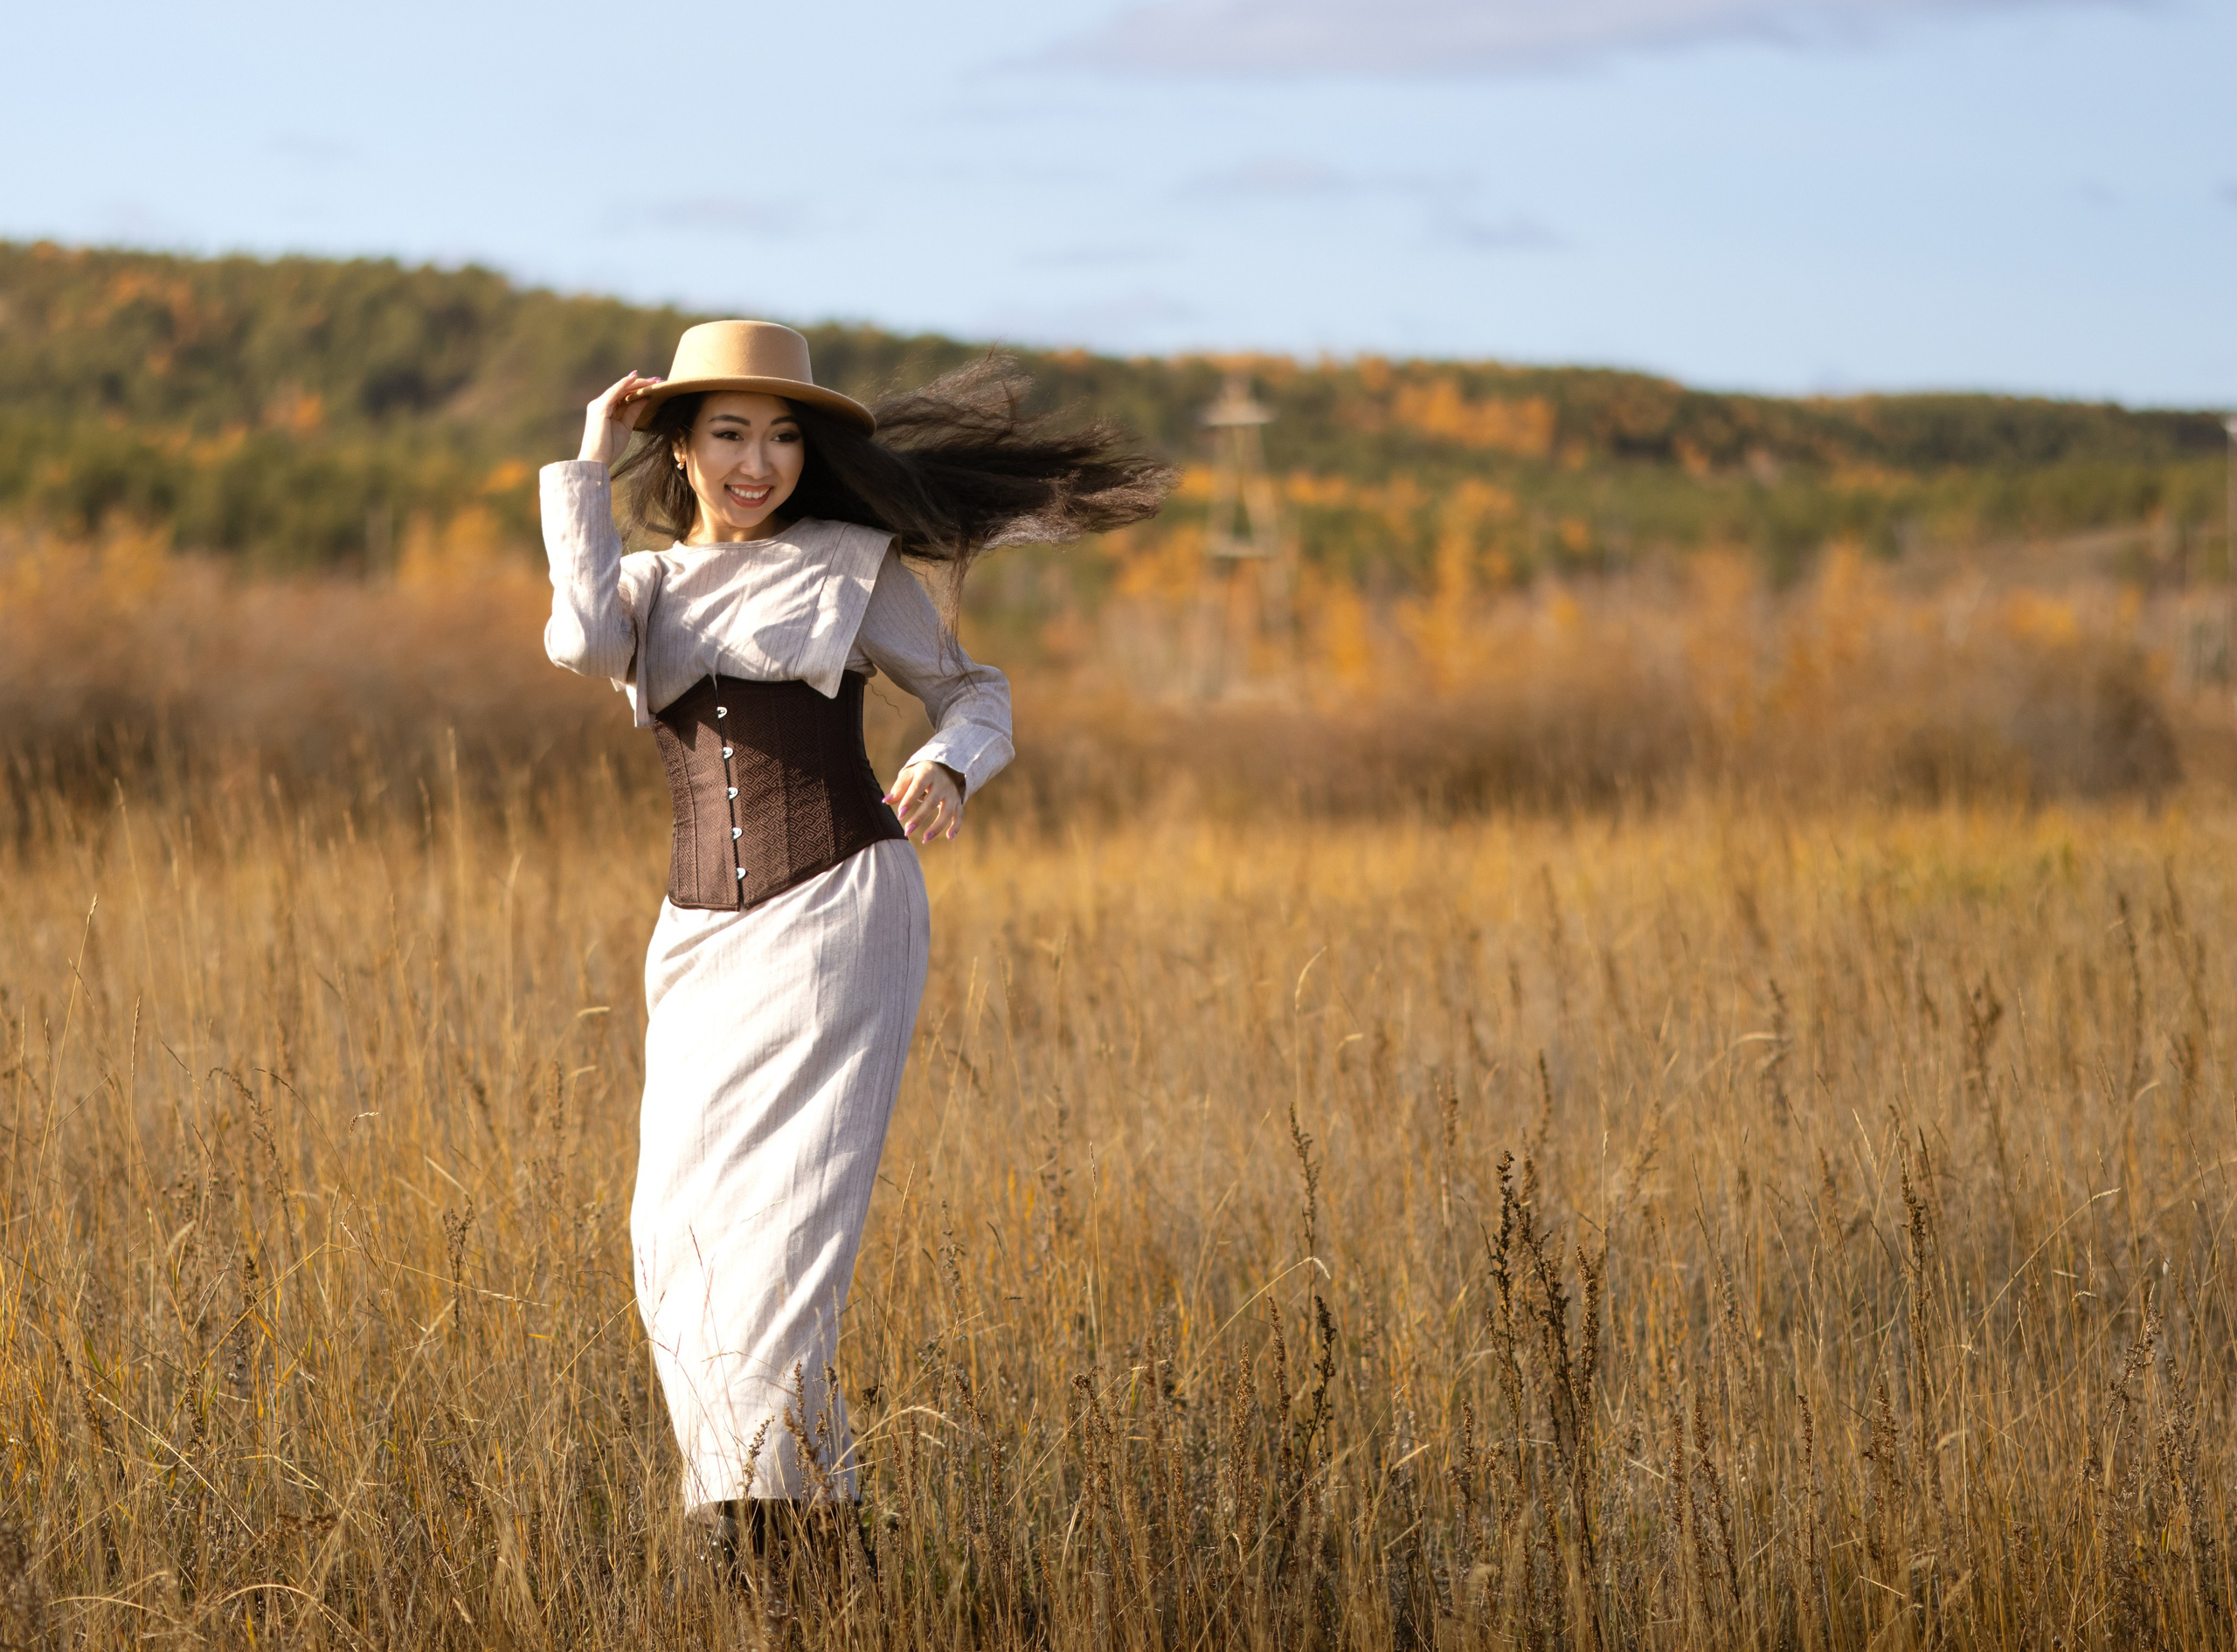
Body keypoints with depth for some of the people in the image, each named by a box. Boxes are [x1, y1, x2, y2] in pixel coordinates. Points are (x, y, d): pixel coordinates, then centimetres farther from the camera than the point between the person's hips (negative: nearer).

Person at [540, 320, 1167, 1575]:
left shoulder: (852, 565, 5)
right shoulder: (643, 585, 13)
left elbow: (976, 691, 10)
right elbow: (582, 642, -10)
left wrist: (949, 766, -12)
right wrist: (587, 471, -2)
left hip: (838, 917, -4)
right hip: (703, 940, 4)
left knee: (789, 1210, -14)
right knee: (680, 1229, -2)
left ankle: (767, 1505, -14)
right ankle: (746, 1489, 12)